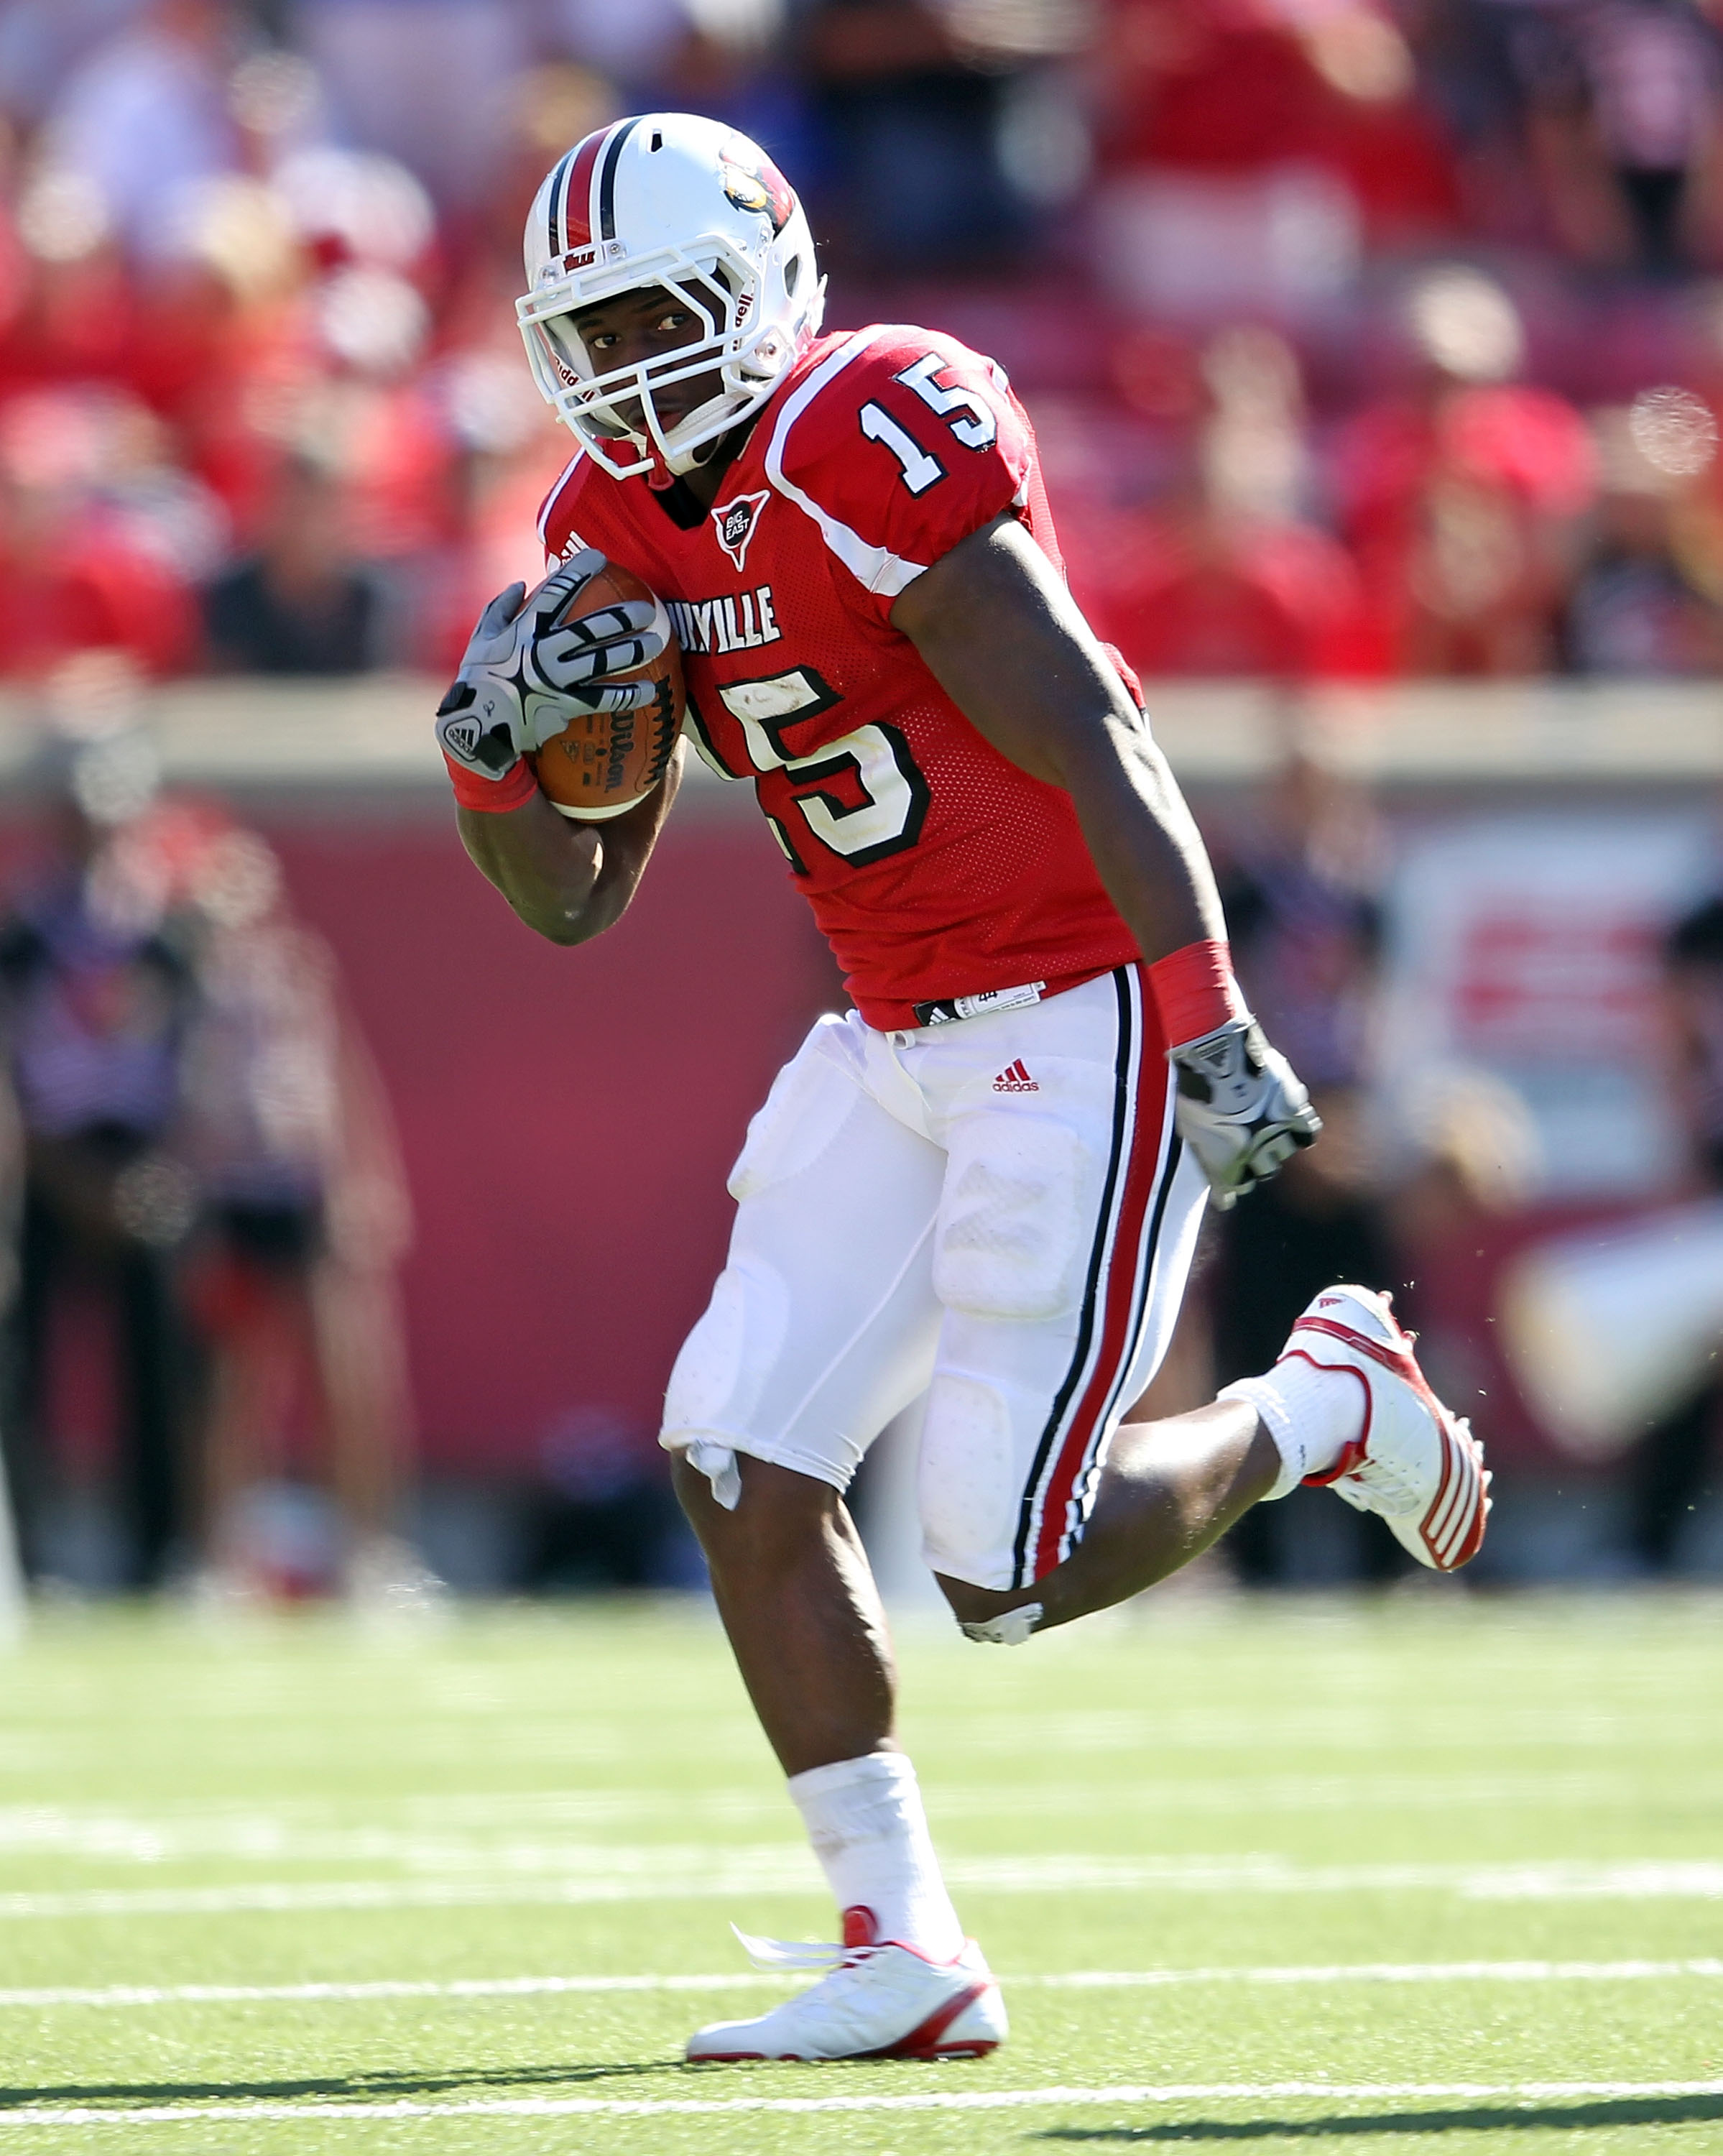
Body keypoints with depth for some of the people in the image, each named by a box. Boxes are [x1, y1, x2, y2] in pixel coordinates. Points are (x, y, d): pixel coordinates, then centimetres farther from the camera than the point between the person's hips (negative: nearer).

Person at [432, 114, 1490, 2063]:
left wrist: (1206, 1026, -25)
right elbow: (574, 900, 13)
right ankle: (899, 1952, 4)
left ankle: (1324, 1407, 18)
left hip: (1083, 1015, -9)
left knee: (1007, 1572, -10)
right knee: (739, 1455, -3)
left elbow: (1092, 750, -21)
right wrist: (497, 743, -7)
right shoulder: (620, 529, 8)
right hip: (901, 1040, 9)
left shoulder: (865, 445, -18)